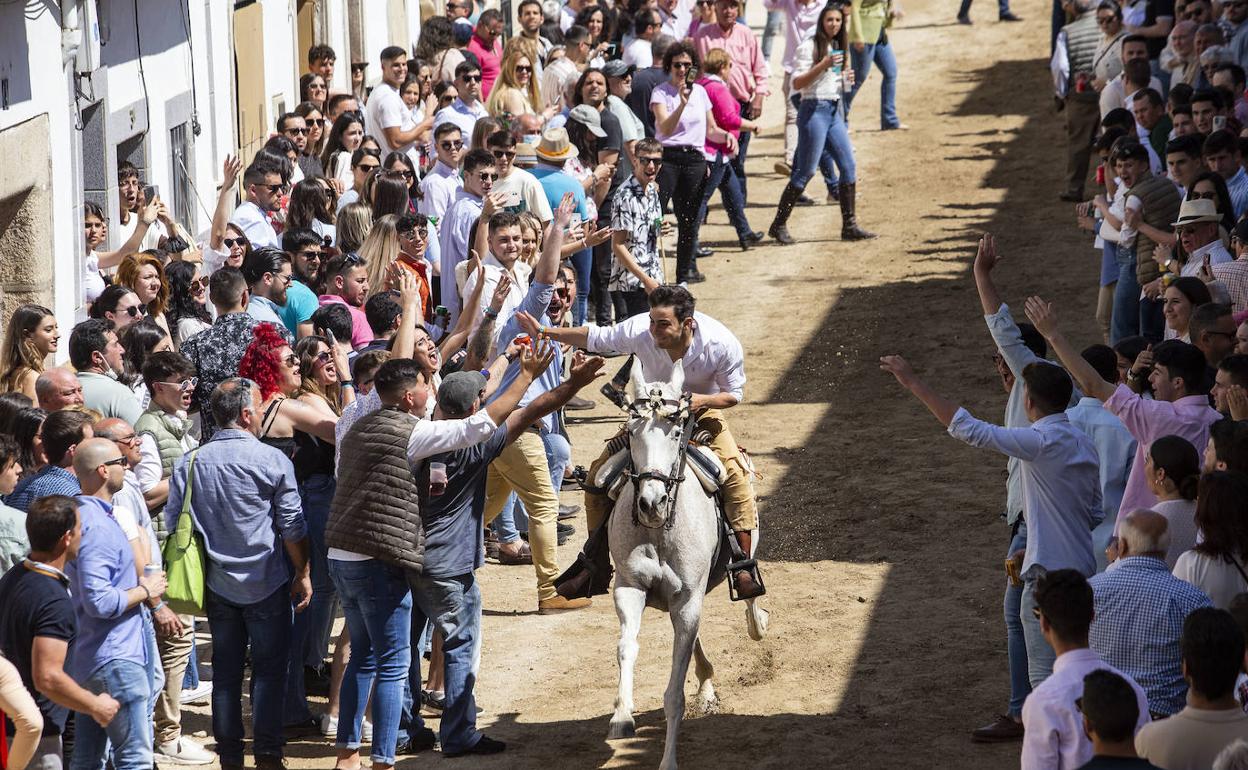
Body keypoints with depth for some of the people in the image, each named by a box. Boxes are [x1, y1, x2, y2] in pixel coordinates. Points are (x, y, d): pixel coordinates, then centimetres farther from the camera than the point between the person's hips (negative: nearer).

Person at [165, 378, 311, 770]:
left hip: (217, 584, 3)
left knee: (225, 670, 10)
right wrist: (303, 574, 4)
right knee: (269, 669, 4)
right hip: (267, 583, -3)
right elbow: (292, 526, -8)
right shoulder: (272, 460, -12)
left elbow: (173, 524, 4)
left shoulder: (190, 463, -2)